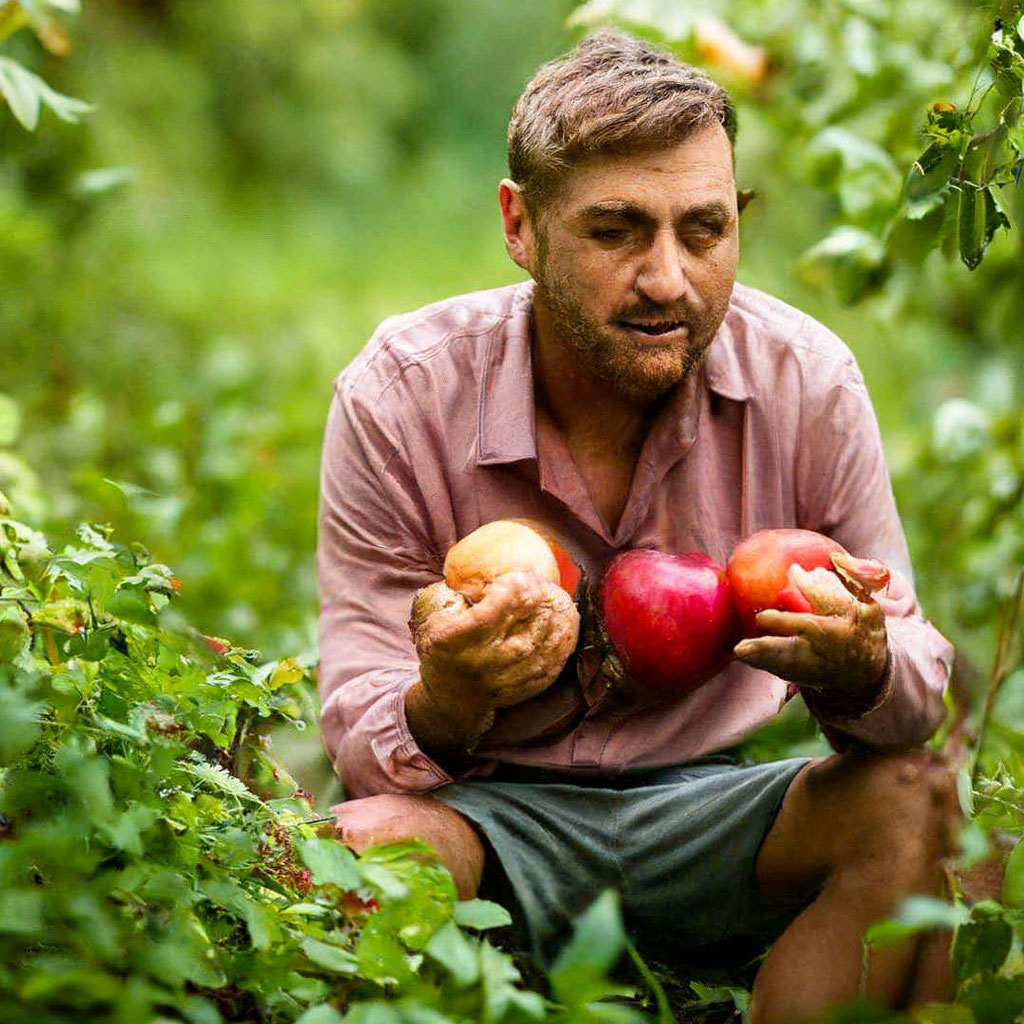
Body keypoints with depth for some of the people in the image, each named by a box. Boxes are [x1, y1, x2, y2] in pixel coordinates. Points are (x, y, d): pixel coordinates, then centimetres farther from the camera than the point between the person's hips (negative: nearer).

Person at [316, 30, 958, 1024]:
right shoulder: (397, 397, -15)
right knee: (373, 841, -35)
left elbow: (919, 686, -5)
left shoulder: (807, 379, -10)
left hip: (710, 804, 3)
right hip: (495, 809, -2)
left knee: (916, 801, -25)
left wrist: (859, 671, -32)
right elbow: (361, 746, -14)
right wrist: (448, 706, -40)